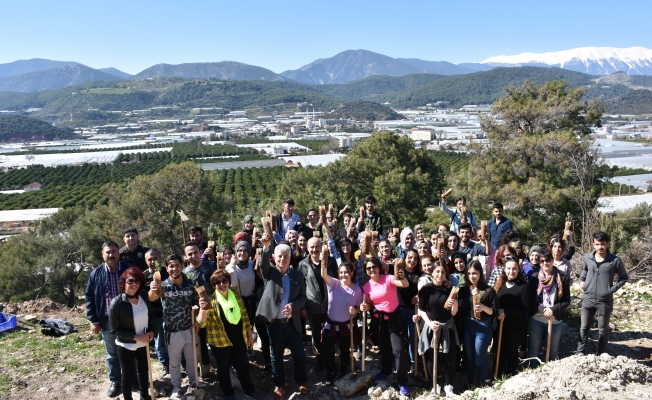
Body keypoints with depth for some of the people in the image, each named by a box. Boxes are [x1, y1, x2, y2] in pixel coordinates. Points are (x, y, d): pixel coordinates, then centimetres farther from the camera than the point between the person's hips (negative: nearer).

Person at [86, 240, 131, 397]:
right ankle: (115, 381, 30)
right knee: (112, 353, 15)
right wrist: (93, 320, -2)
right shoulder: (96, 273, -1)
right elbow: (90, 297, 2)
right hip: (107, 320, 2)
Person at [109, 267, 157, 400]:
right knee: (127, 376, 13)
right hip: (125, 346, -5)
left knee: (144, 371, 23)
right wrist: (136, 337, -22)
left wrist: (152, 331, -11)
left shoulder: (144, 296, -8)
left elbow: (151, 315, 6)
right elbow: (114, 330, -17)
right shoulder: (116, 303, -22)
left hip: (143, 344, 5)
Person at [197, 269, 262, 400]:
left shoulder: (237, 296, -2)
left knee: (242, 366, 17)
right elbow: (202, 323, -22)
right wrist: (203, 309, -41)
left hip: (239, 339, 3)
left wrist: (250, 335, 8)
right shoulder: (210, 300, -14)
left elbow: (244, 316, 7)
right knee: (224, 368, 14)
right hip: (219, 341, -3)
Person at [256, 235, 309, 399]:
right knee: (276, 354, 12)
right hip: (274, 322, -1)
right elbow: (263, 264, -23)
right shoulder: (269, 272, -1)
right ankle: (279, 384, 29)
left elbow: (303, 297, 2)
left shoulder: (298, 275, 2)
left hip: (292, 322, 1)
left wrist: (293, 305, -18)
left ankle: (301, 381, 30)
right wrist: (266, 247, -41)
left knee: (299, 353, 9)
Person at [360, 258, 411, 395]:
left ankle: (402, 382, 6)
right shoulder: (367, 286, -2)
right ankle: (386, 370, 47)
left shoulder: (388, 278, -16)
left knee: (399, 349, -7)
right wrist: (365, 307, -11)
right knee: (383, 347, 21)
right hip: (379, 319, 5)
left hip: (394, 317, -5)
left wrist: (401, 277, -54)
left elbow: (405, 285, -33)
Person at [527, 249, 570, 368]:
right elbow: (530, 299, -3)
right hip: (536, 319, 0)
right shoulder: (534, 278, -2)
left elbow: (567, 301, -3)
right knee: (533, 350, 9)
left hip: (556, 320, 0)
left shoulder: (562, 278, -3)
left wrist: (553, 309, -17)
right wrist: (543, 309, -18)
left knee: (554, 351, 15)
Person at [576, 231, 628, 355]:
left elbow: (624, 277, 3)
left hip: (605, 301, -2)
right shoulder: (587, 257, -2)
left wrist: (613, 288, -9)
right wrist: (581, 280, 3)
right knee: (584, 327, 12)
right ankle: (580, 353, 24)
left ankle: (601, 355, 25)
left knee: (603, 330, 12)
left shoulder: (615, 261, -11)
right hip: (588, 299, 3)